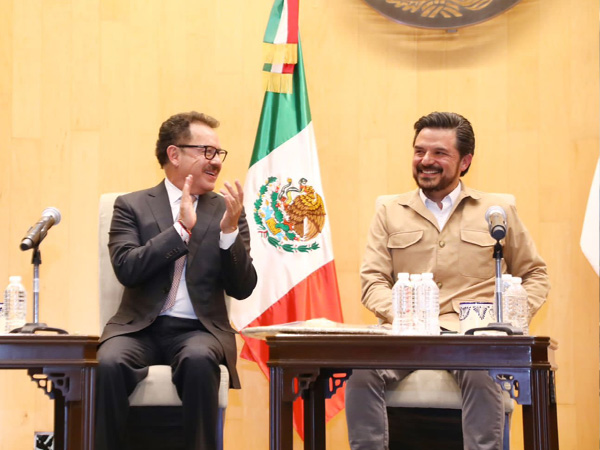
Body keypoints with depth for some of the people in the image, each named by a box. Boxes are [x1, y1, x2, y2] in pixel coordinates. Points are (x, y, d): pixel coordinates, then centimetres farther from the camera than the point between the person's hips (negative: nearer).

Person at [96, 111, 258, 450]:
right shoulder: (132, 206, 8)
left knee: (198, 360, -34)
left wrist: (230, 231, -11)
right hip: (141, 328, 0)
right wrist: (182, 229, -14)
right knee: (110, 362, -32)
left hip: (199, 329, 1)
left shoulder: (226, 211, 11)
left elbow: (242, 289, 4)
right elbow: (126, 268, -9)